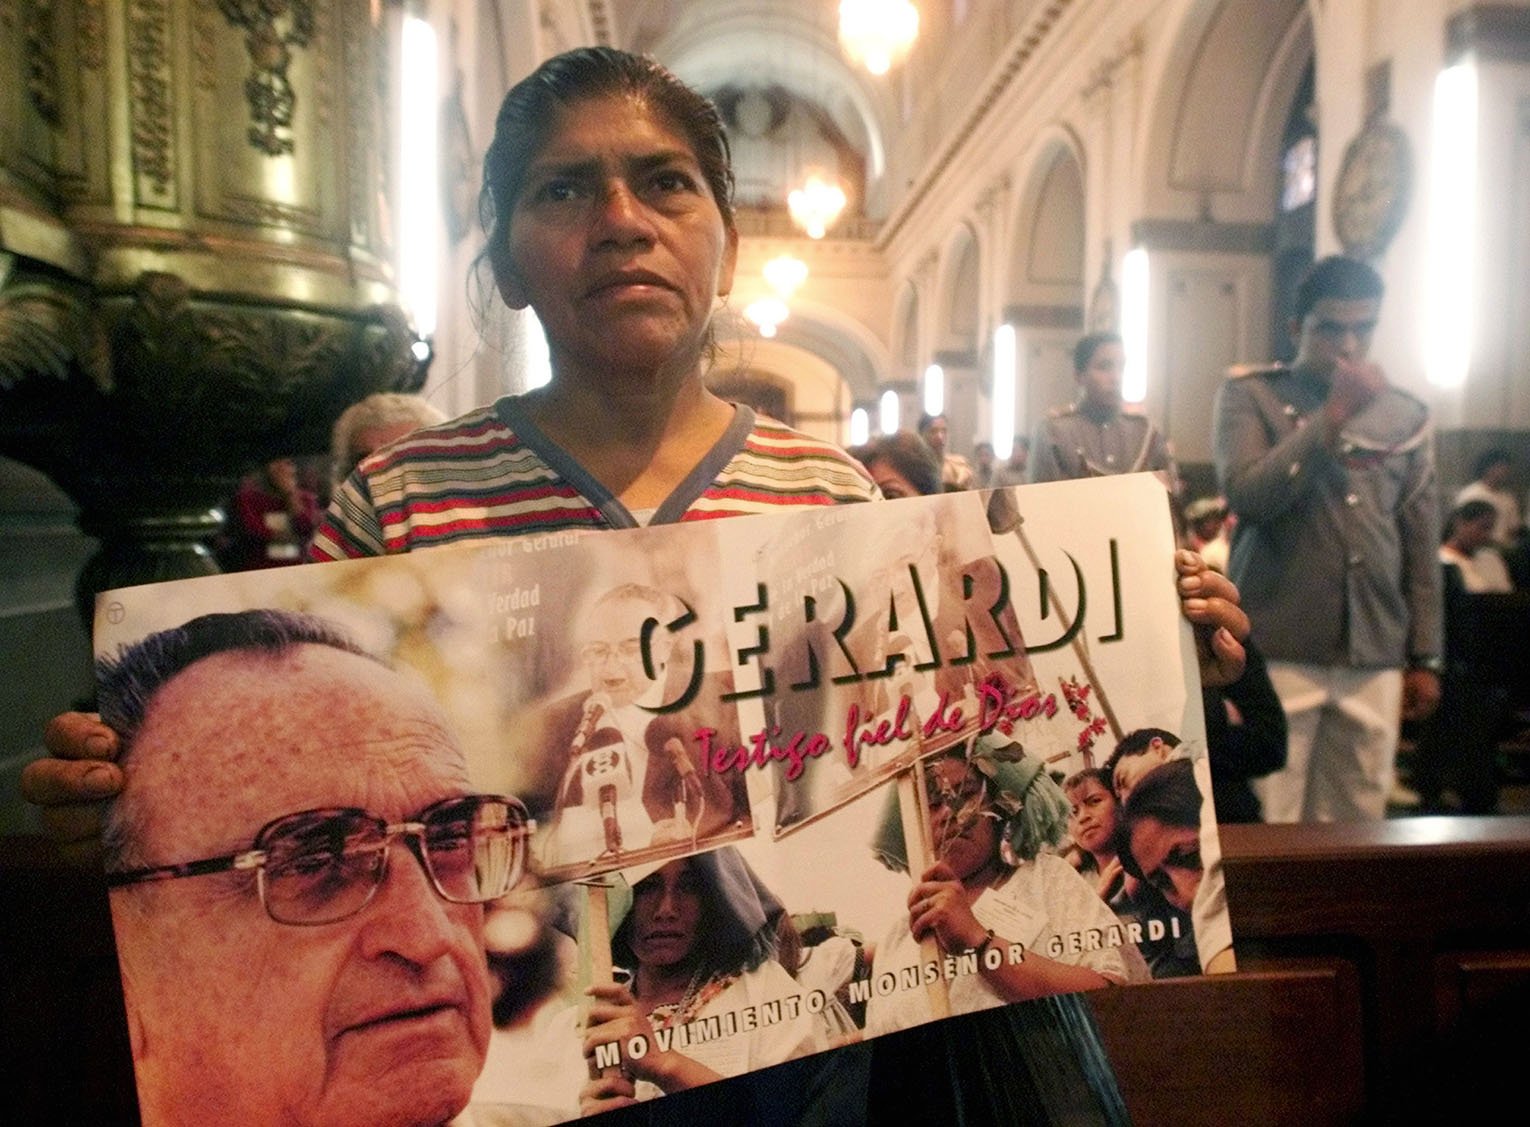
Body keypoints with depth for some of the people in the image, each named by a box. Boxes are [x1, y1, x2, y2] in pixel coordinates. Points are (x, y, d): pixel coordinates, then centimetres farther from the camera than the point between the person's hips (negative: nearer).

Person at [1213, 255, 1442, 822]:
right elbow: (1245, 494, -13)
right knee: (1265, 830, -2)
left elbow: (1421, 546, 15)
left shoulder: (1406, 416, 13)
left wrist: (1425, 657, 14)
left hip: (1375, 659, 4)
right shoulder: (1250, 395, 4)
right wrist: (1335, 415, -11)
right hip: (1277, 651, -3)